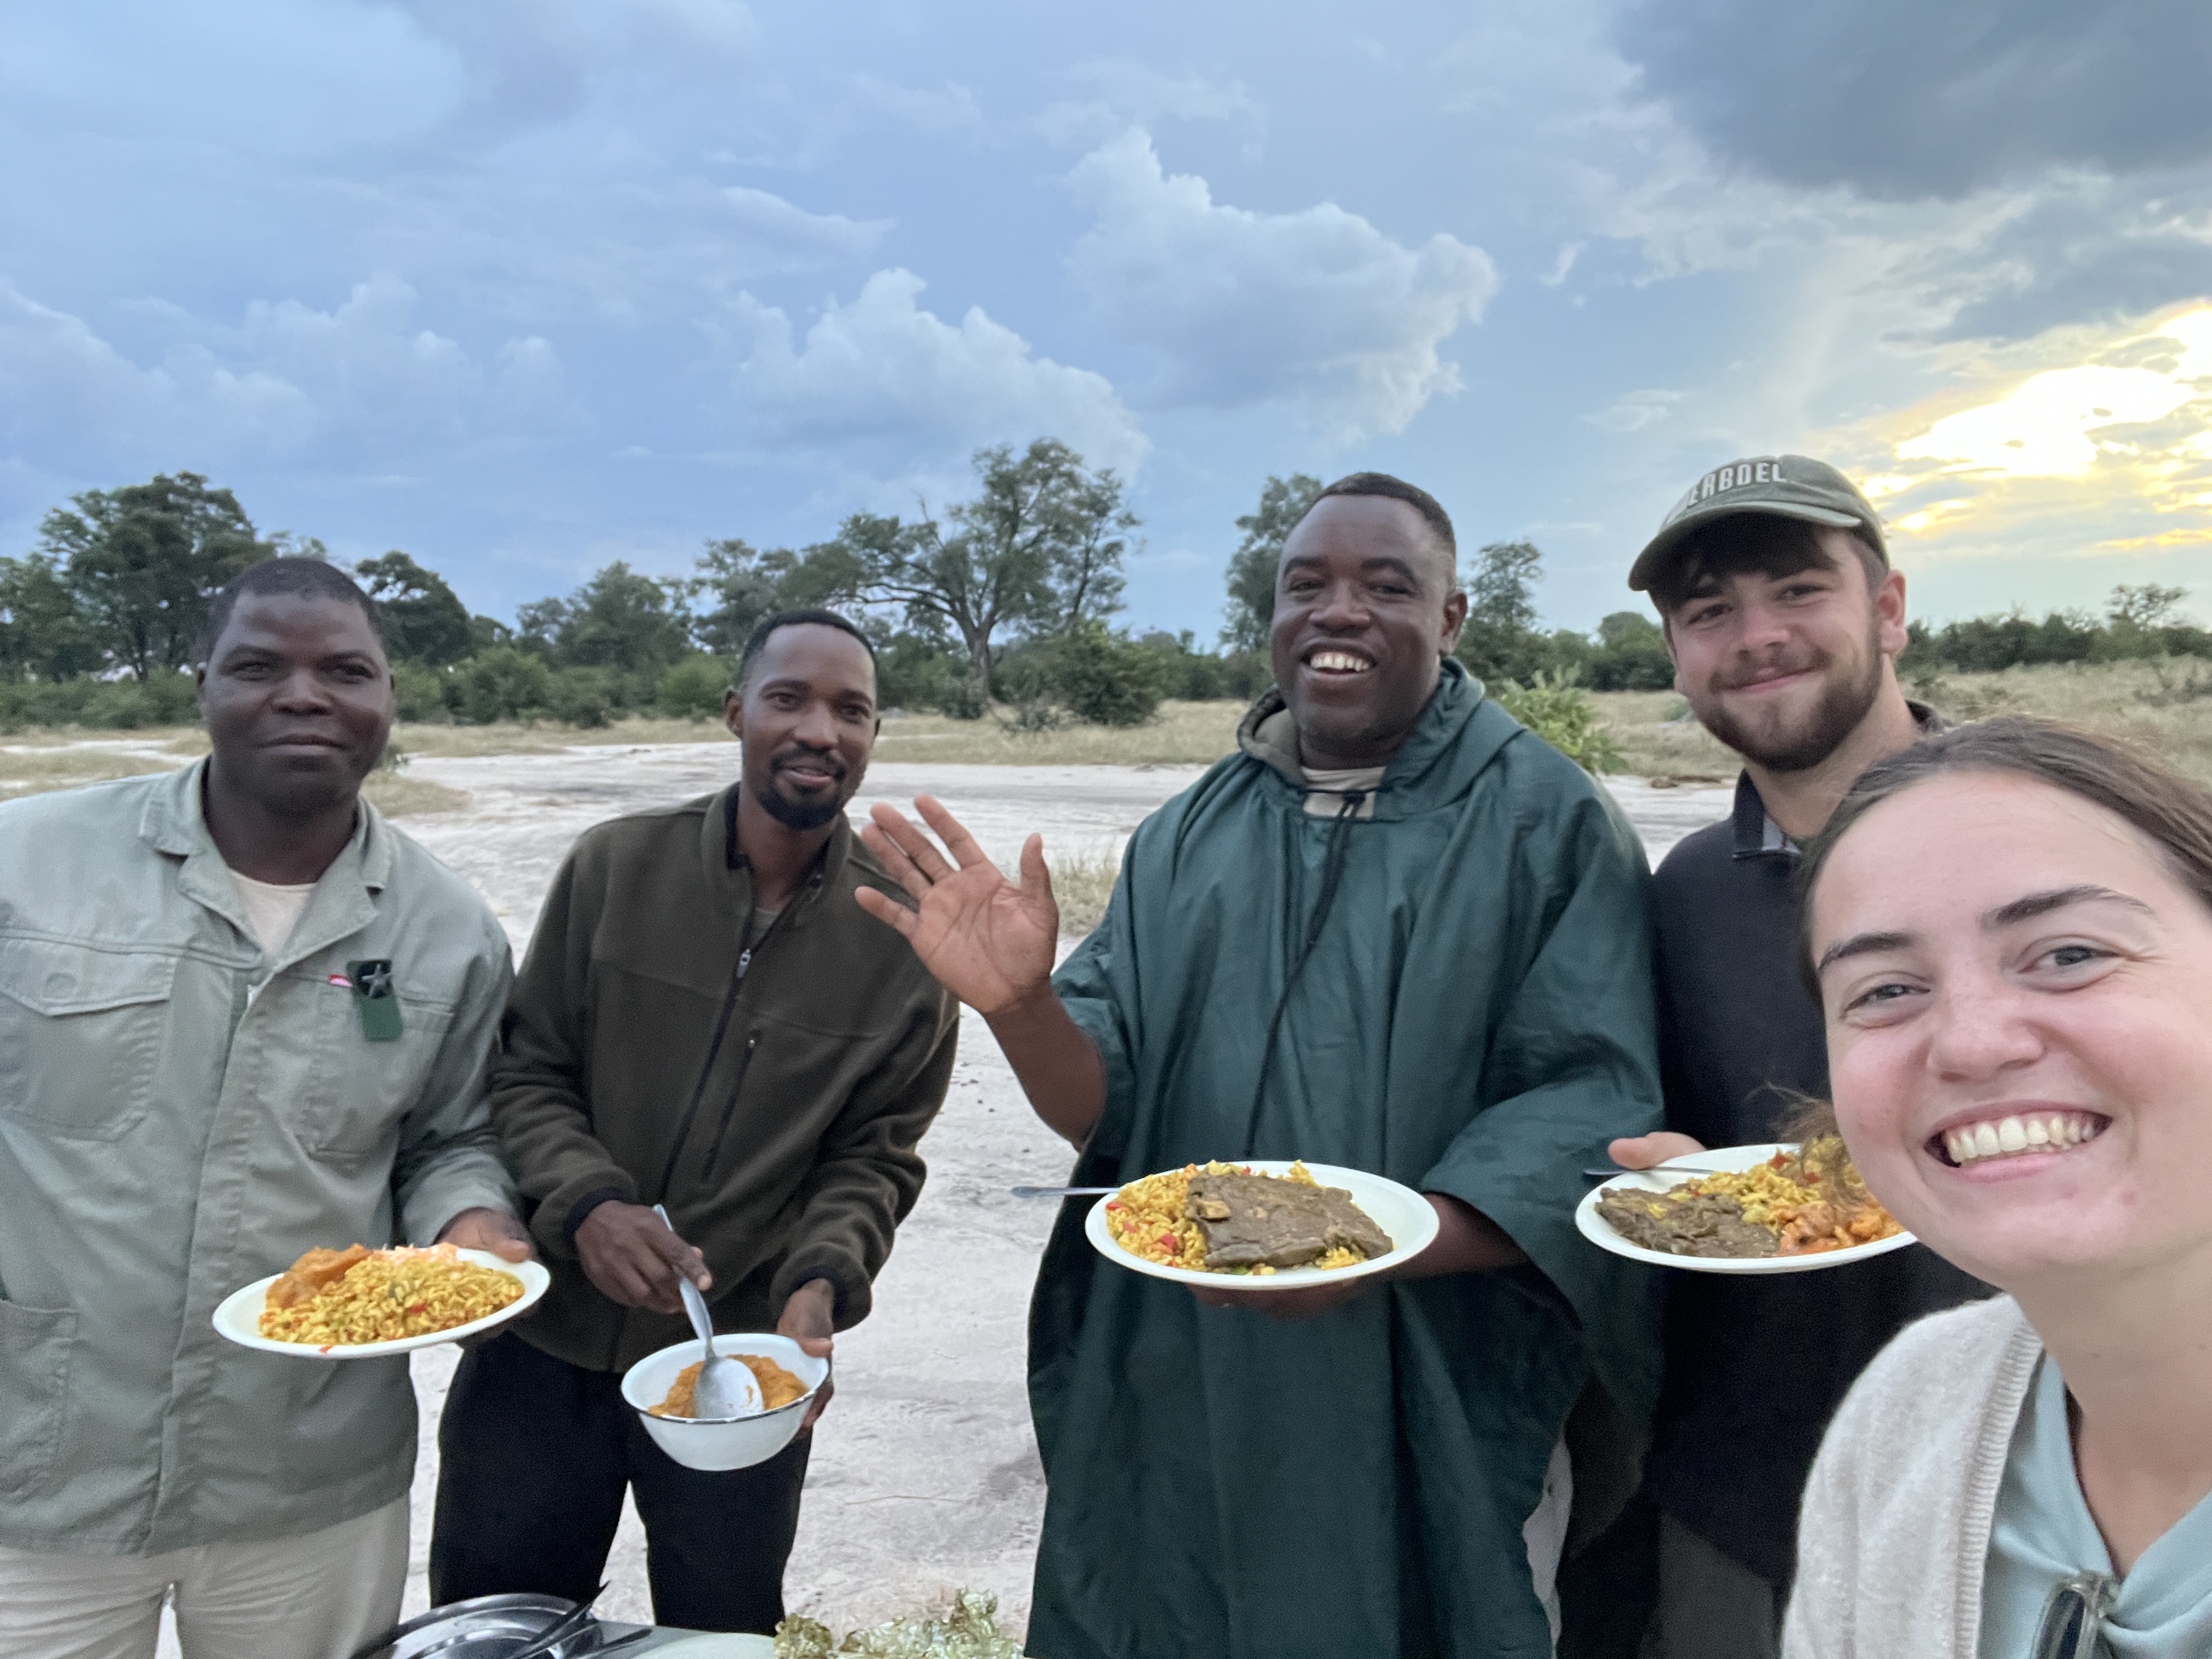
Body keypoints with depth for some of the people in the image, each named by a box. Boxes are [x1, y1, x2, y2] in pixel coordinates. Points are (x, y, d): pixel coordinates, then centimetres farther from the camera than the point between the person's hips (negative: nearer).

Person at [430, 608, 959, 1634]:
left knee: (721, 1634, 21)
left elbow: (877, 1156, -2)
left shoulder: (902, 930, -8)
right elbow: (527, 1072, -2)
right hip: (544, 1346, 1)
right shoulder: (615, 867, -7)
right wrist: (586, 1205, -19)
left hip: (746, 1365, 0)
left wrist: (820, 1282, -19)